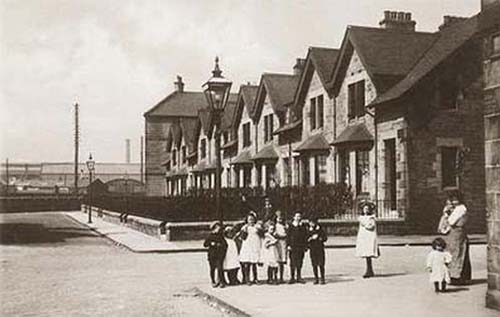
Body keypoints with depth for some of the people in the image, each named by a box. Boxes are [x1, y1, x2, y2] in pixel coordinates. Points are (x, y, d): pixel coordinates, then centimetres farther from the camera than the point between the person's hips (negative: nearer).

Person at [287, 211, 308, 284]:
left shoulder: (303, 226, 11)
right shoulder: (290, 226, 5)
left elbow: (305, 236, 10)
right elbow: (288, 236, 3)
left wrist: (305, 246, 3)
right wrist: (288, 245, -6)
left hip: (301, 247, 2)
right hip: (292, 247, -2)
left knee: (299, 263, 6)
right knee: (292, 263, -2)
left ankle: (299, 277, 14)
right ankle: (292, 278, 3)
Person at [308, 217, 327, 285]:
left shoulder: (320, 229, 4)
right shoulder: (309, 231, 10)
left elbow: (325, 238, 1)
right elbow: (307, 240, 5)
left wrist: (318, 238, -11)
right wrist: (312, 238, -11)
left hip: (320, 249, -2)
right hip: (312, 249, 2)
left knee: (321, 264, -6)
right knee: (314, 264, 0)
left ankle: (322, 279, -1)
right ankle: (316, 279, 8)